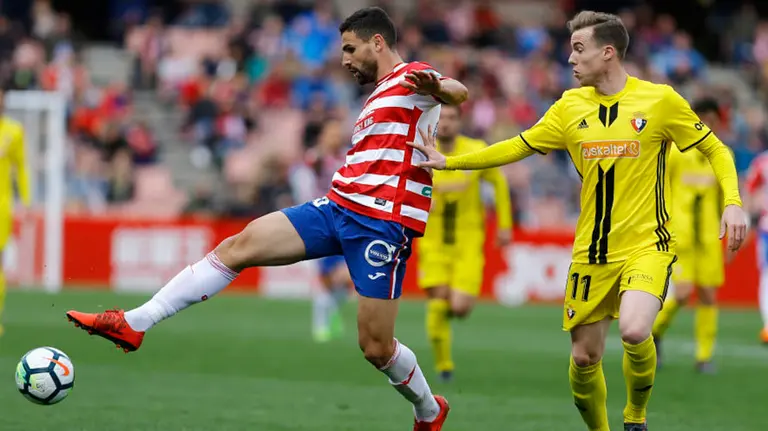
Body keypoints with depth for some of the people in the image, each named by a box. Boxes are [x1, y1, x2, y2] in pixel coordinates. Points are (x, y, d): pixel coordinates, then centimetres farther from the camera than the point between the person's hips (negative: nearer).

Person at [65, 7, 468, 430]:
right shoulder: (376, 98, 25)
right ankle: (134, 323, -9)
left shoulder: (409, 78, -4)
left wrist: (436, 87, -51)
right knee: (238, 245, -6)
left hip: (384, 223, -8)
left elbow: (459, 93, -26)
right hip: (338, 206, 8)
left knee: (375, 347, -6)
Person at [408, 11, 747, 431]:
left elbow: (716, 150, 3)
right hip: (591, 252, 4)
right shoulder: (571, 106, 6)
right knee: (583, 358, 3)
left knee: (634, 331, -28)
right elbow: (517, 147, 16)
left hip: (647, 245, -4)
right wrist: (449, 162, 11)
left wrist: (733, 203, -13)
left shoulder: (659, 100, -5)